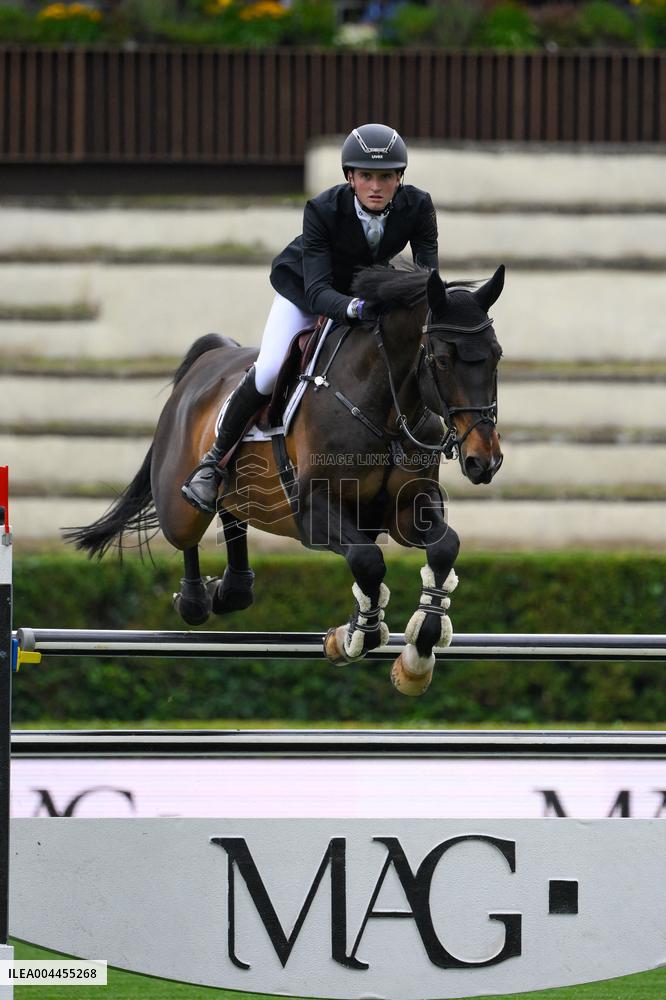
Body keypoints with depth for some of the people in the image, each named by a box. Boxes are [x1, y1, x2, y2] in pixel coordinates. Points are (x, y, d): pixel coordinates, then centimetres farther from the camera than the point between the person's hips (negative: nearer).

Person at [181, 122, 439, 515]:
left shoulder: (417, 206, -27)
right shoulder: (323, 210, -35)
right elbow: (316, 291, -40)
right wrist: (353, 308, -61)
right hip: (305, 289, -4)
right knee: (269, 372, -21)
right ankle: (215, 460, -1)